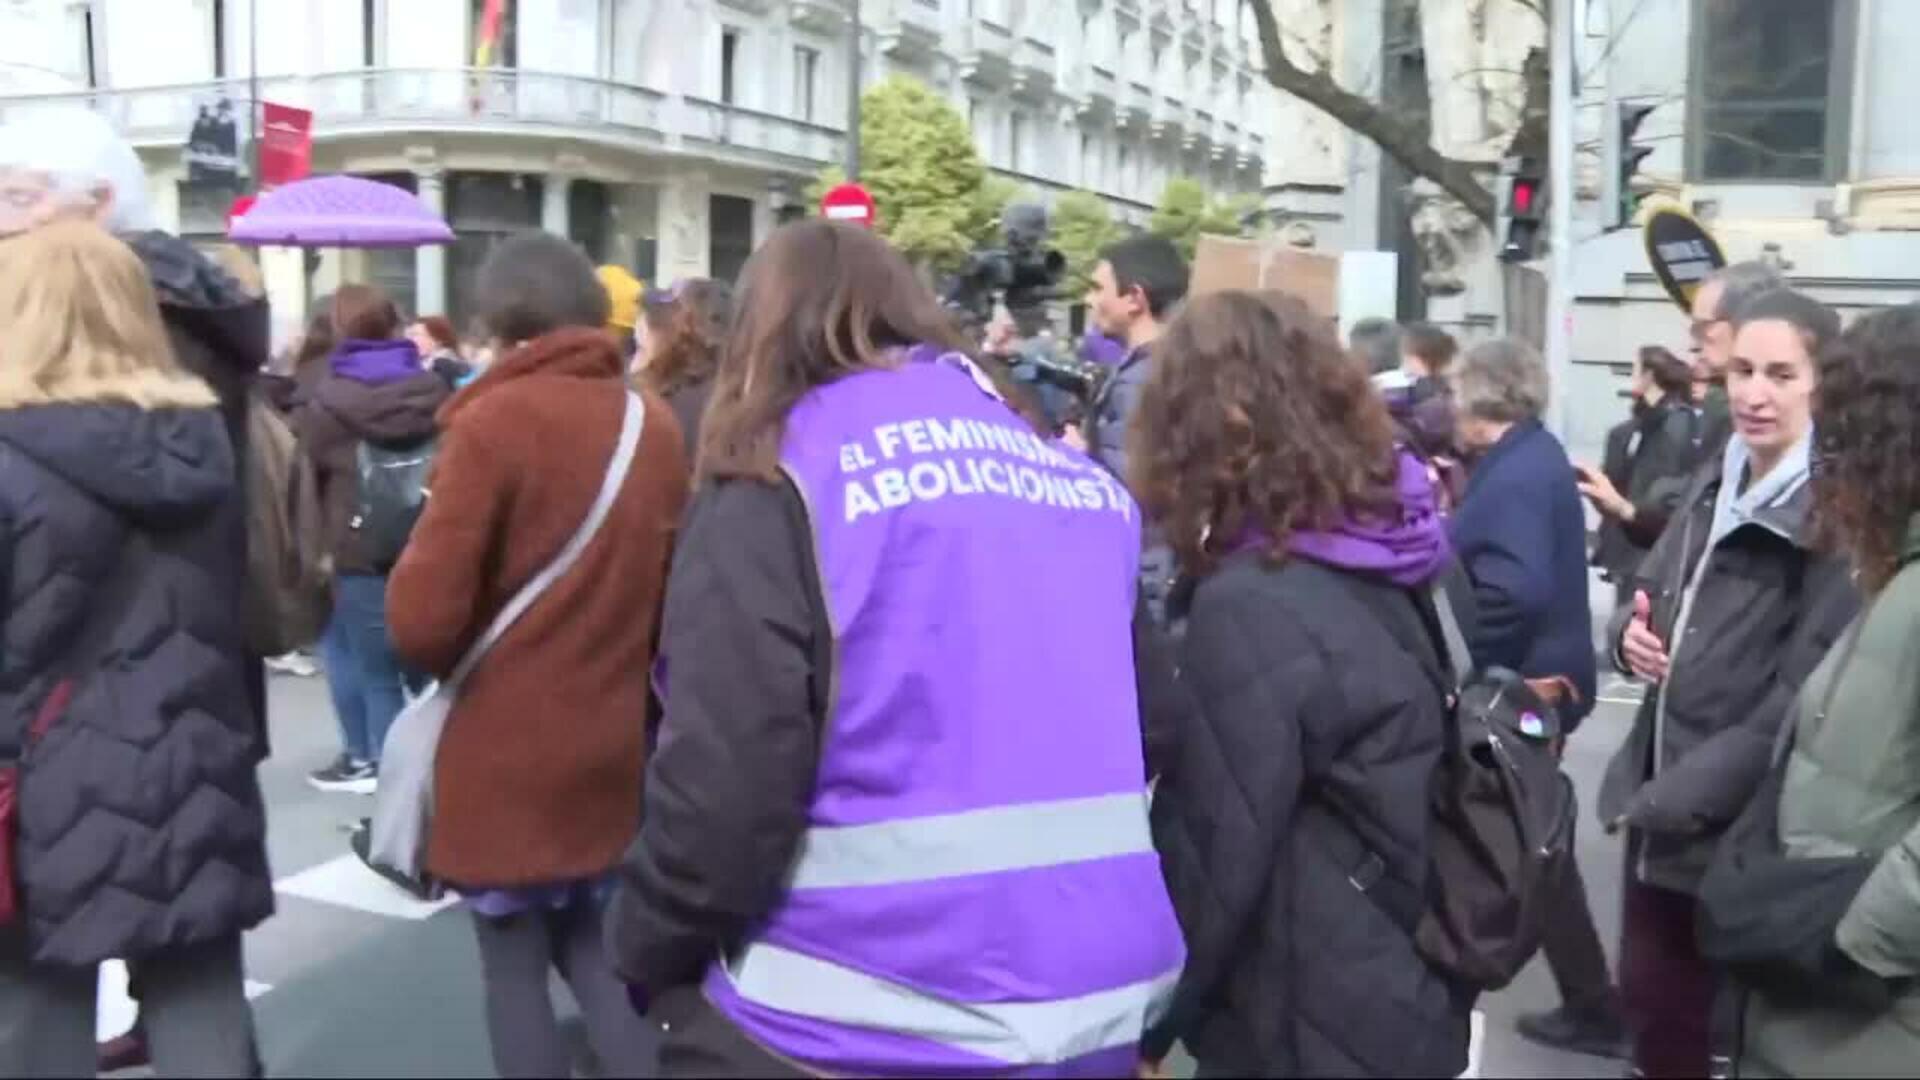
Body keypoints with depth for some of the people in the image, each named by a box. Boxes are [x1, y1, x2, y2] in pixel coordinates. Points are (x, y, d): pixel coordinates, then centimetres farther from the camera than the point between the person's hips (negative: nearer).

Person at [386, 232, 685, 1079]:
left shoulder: (493, 422, -14)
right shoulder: (657, 425, 2)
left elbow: (421, 618, -17)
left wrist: (459, 665, 3)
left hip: (505, 749, -5)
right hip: (613, 742, 5)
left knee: (515, 968, 10)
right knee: (593, 949, 20)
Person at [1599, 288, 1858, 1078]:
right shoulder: (1715, 483, 7)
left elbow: (1798, 708, -21)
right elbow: (1651, 591, 16)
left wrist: (1670, 801, -18)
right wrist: (1632, 631, -8)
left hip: (1743, 830, -6)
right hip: (1659, 809, 7)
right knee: (1649, 1007, 19)